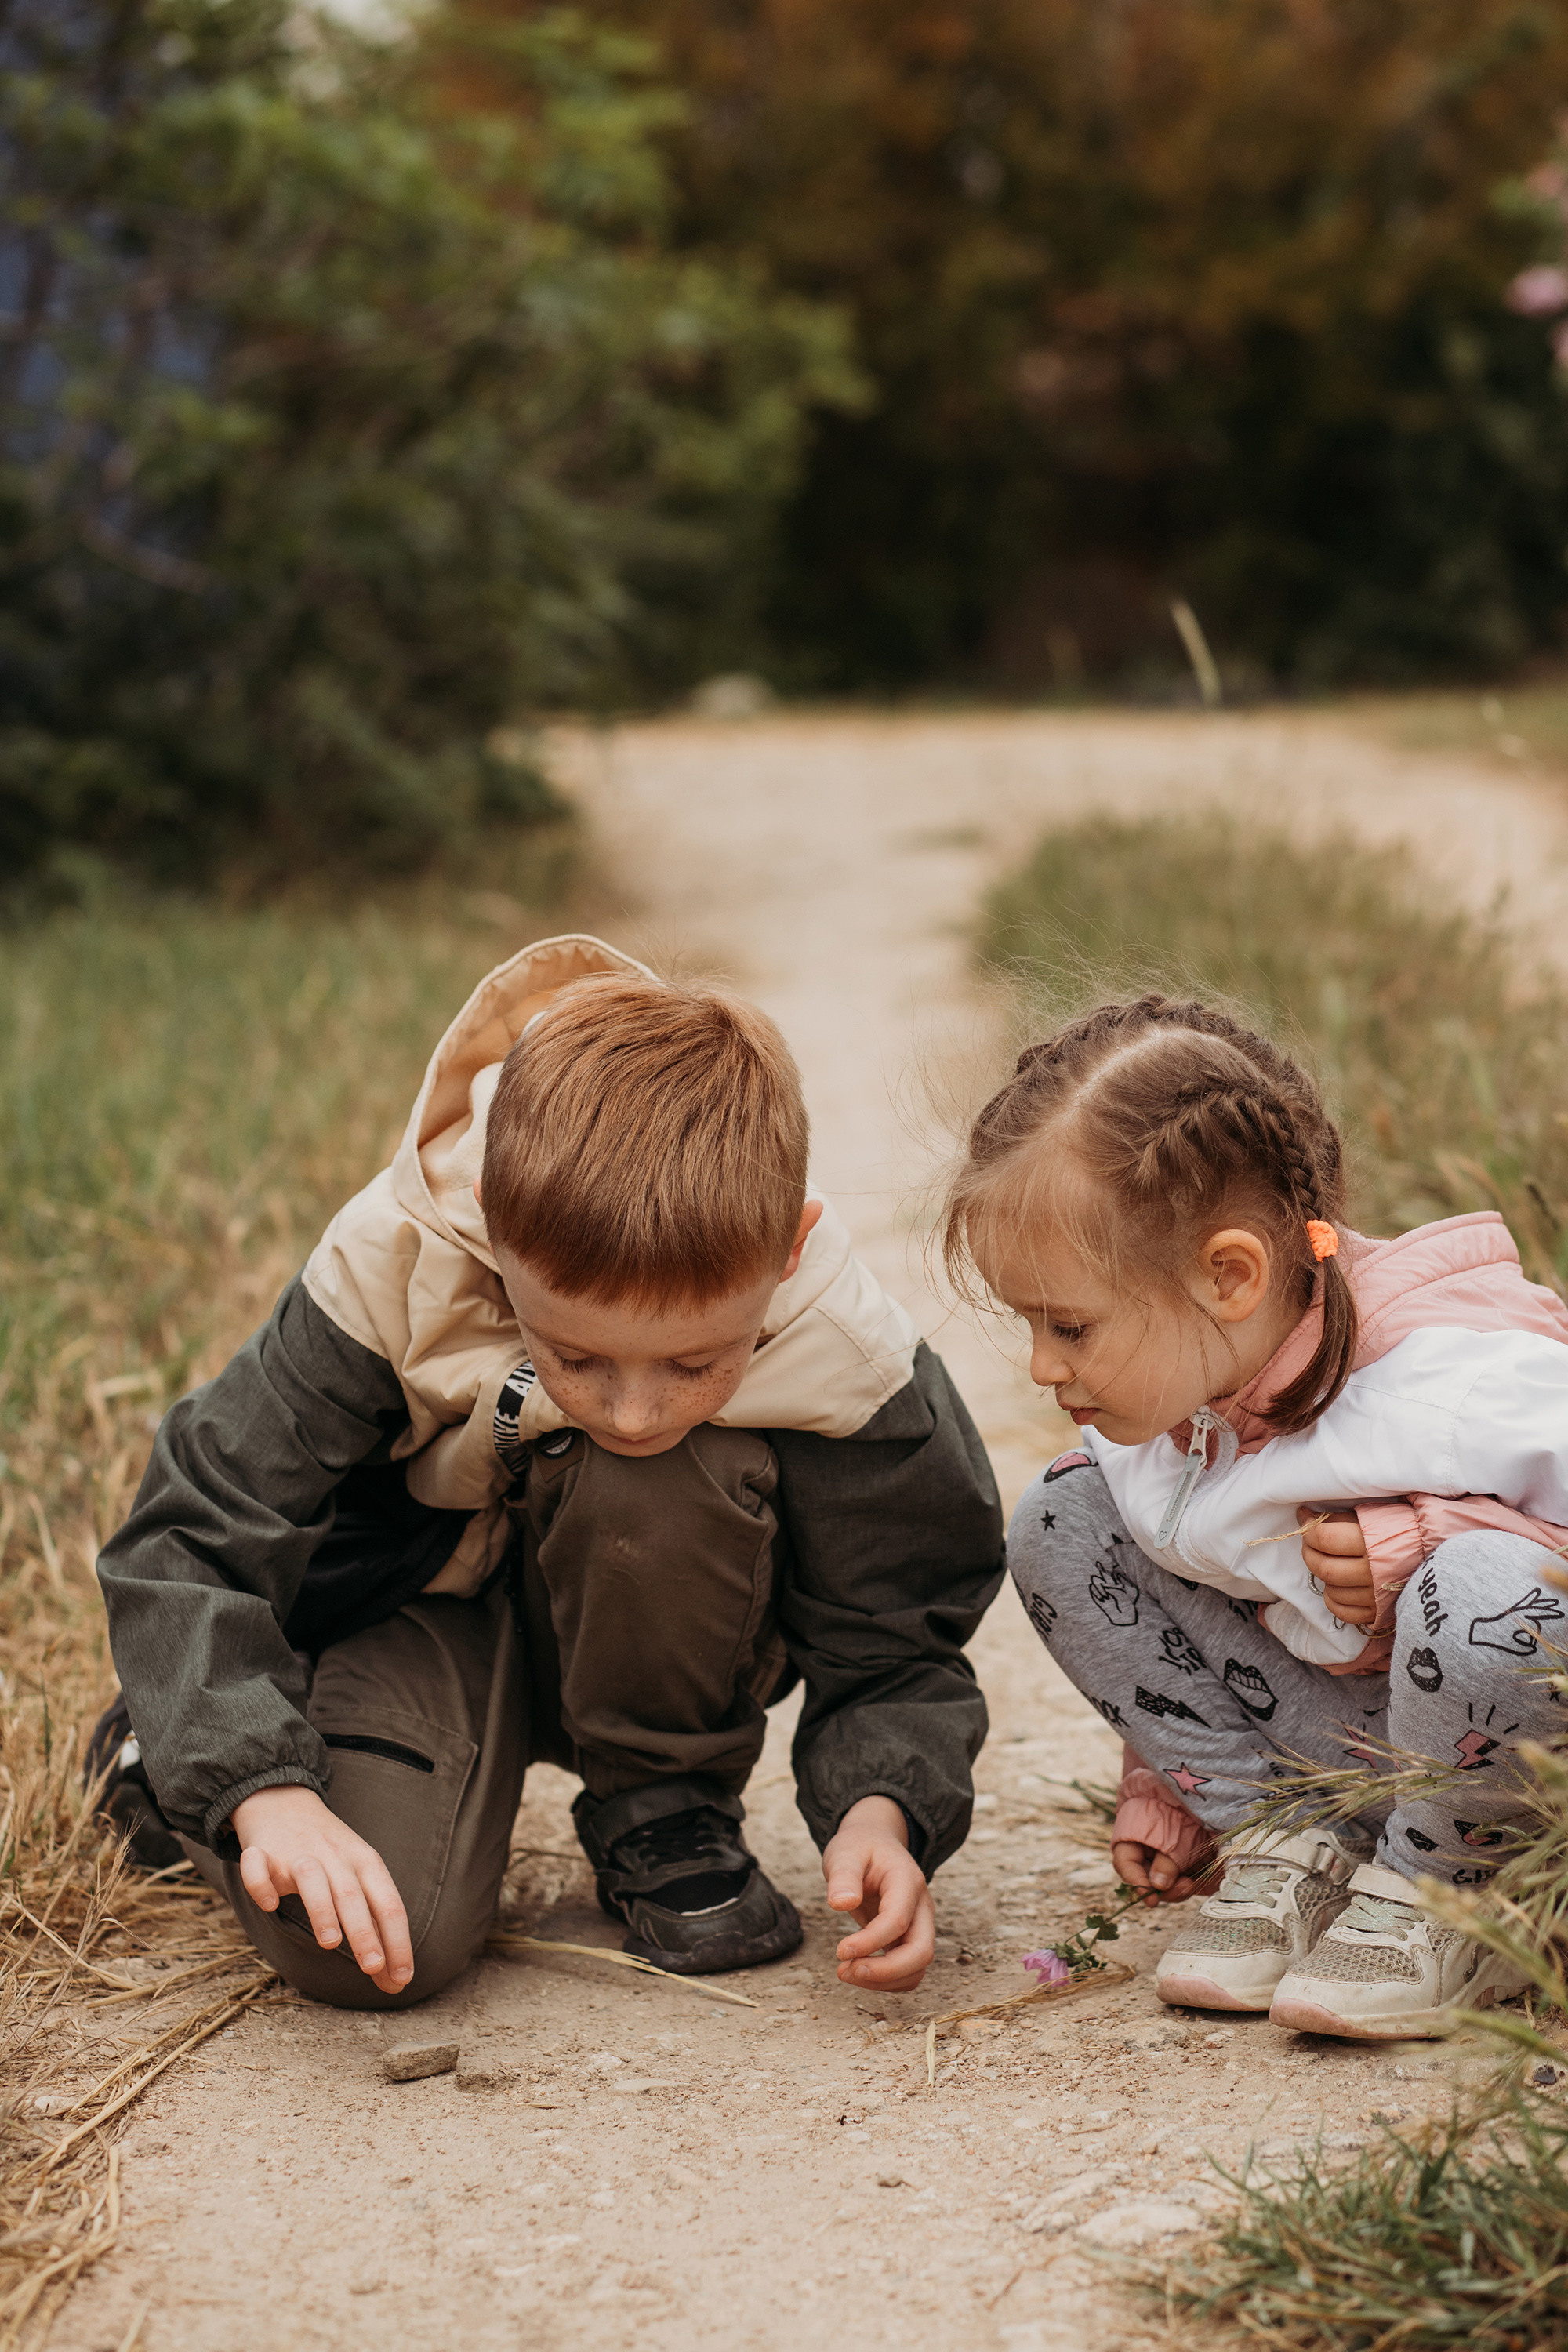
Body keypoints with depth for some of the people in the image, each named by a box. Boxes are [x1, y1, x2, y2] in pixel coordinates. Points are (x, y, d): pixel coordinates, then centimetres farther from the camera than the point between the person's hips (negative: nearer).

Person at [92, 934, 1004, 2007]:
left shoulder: (840, 1366, -29)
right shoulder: (392, 1276, -32)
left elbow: (894, 1650, -14)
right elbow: (192, 1543, -25)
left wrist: (879, 1812, -35)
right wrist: (266, 1789, -39)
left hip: (648, 1629, 1)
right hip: (420, 1598, -1)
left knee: (667, 1488, -35)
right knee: (364, 1943, -26)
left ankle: (666, 1816, -5)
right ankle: (166, 1745, 10)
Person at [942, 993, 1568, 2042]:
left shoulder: (1467, 1386, -32)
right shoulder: (1163, 1398, -8)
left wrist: (1416, 1545, -33)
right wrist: (1165, 1787, 14)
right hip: (1340, 1724, 7)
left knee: (1482, 1595, -41)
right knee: (1062, 1521, -6)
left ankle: (1433, 1890, -10)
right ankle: (1291, 1847, -1)